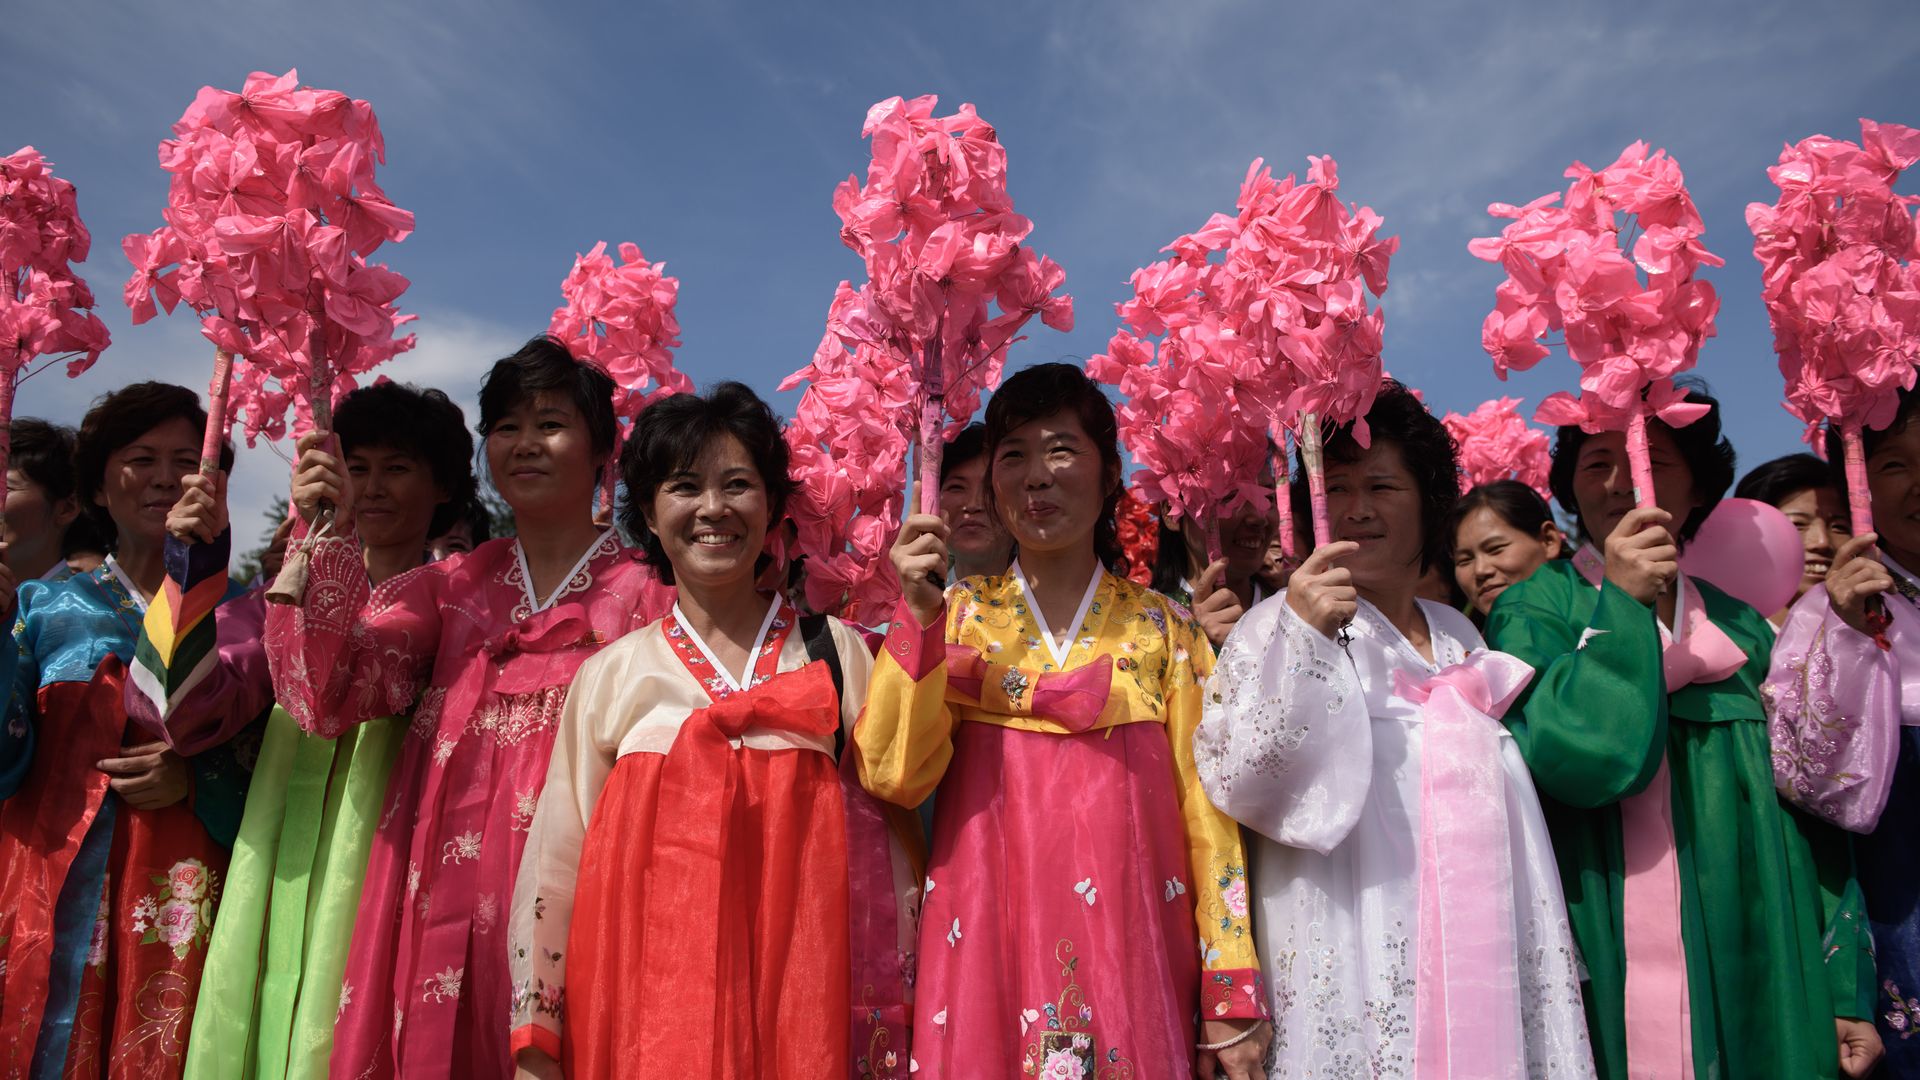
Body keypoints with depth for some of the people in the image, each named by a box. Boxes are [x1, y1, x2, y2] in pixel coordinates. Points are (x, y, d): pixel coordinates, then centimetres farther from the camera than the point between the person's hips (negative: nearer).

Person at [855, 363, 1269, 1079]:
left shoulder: (1164, 629, 4)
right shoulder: (962, 616, 5)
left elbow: (1205, 806, 2)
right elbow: (893, 777, -6)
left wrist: (1232, 997, -3)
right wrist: (918, 616, -15)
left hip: (1130, 940, 0)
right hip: (988, 938, 0)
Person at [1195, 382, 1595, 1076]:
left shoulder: (1461, 639, 12)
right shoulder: (1283, 627, -5)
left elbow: (1509, 817, 18)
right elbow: (1239, 784, -18)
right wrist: (1301, 635, -25)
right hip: (1350, 961, -5)